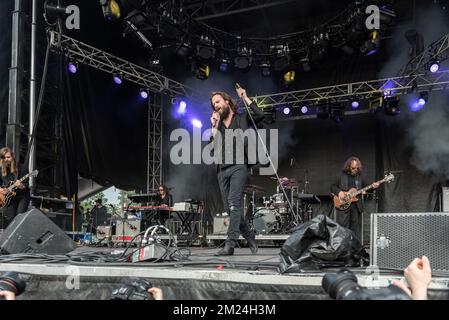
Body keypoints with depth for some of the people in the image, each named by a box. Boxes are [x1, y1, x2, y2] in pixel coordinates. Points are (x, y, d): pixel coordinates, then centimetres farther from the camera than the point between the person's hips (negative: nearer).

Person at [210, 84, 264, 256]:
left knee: (234, 203, -20)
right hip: (222, 169, 6)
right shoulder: (217, 125, 19)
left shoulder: (242, 118, 10)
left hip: (238, 166, -5)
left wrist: (245, 98, -5)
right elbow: (211, 150, 9)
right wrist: (214, 128, 1)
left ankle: (230, 244, -25)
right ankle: (249, 235, 26)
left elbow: (259, 115, -9)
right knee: (230, 208, 6)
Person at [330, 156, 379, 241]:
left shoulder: (360, 176, 10)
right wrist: (339, 192, -13)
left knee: (356, 229, 7)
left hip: (356, 206, 3)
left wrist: (372, 187, -3)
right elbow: (332, 187, 5)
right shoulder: (342, 175, 1)